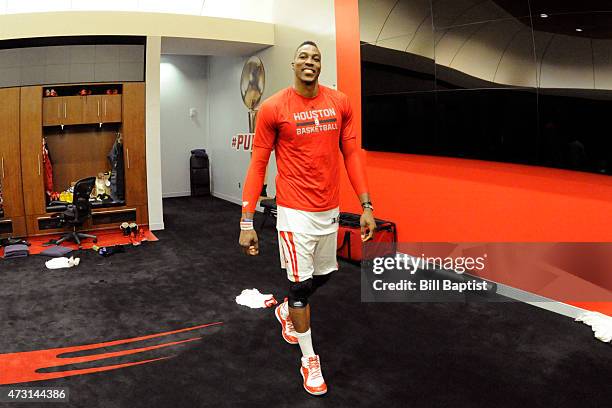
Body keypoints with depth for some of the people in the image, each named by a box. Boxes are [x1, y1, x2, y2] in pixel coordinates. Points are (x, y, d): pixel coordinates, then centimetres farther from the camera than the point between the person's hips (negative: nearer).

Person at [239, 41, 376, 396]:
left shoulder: (340, 103, 2)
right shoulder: (273, 108, -9)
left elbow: (352, 154, 6)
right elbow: (258, 165, -7)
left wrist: (366, 206, 1)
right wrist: (247, 221, -9)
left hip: (330, 209, 5)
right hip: (295, 211, -5)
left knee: (324, 274, 20)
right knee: (301, 284, 3)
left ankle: (286, 312, 51)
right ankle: (310, 361, 23)